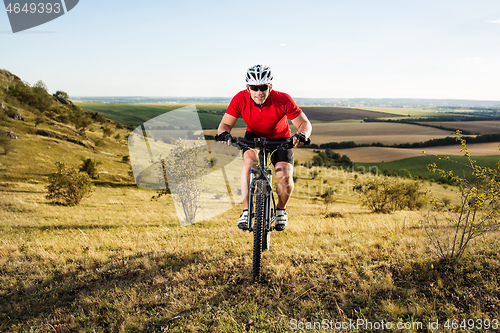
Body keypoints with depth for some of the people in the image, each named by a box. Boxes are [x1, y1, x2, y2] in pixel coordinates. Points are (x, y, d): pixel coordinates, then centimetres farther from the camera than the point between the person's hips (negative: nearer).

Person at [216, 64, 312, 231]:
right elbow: (225, 124, -18)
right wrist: (224, 133, -42)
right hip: (253, 135, 1)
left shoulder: (283, 100, -28)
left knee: (285, 178, -21)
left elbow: (305, 123, -23)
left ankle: (281, 209, 12)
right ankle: (246, 211, -18)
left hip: (280, 138, -1)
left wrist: (302, 135, -46)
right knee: (249, 161, -31)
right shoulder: (240, 99, -24)